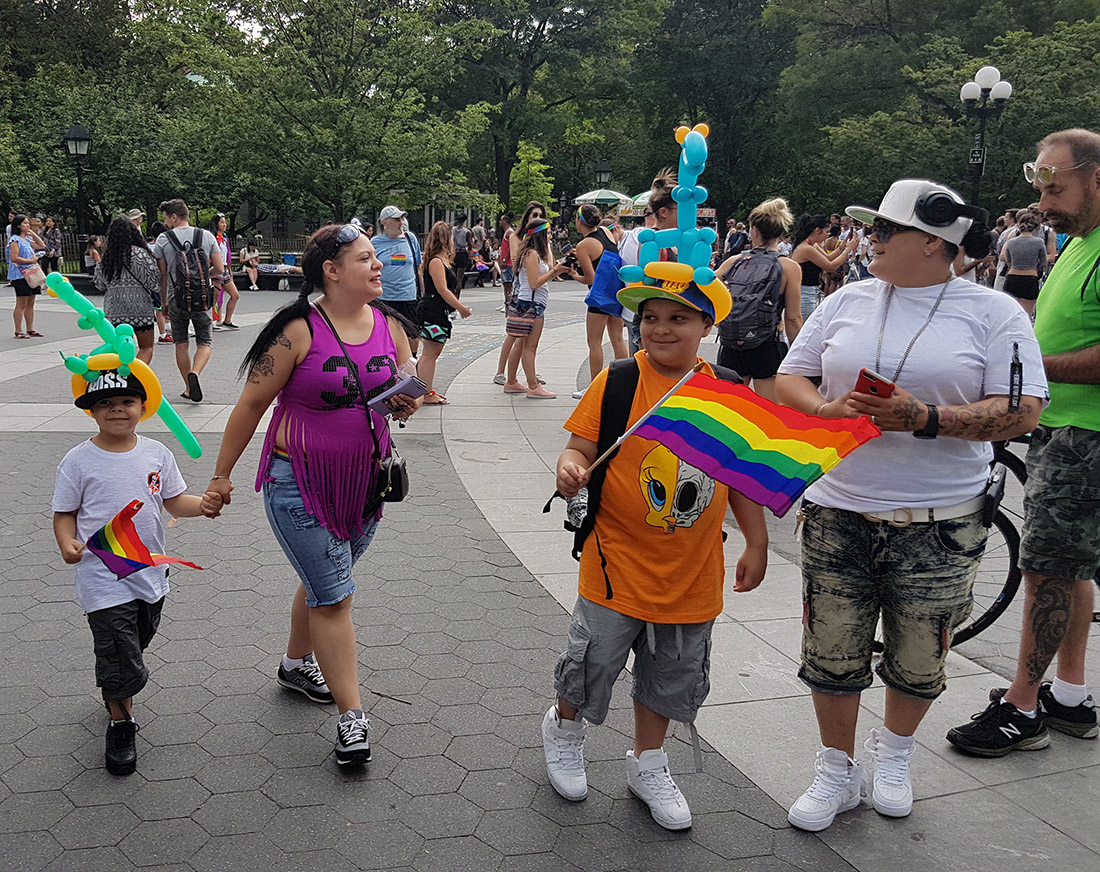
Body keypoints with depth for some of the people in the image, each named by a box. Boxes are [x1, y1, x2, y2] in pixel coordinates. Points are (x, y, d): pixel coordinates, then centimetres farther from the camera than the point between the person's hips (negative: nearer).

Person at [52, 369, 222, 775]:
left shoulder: (156, 453, 0)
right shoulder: (78, 461, -10)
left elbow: (174, 501, 5)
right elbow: (64, 513, -3)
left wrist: (203, 505, -14)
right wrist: (67, 544, -22)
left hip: (151, 573, 4)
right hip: (103, 578, -4)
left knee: (134, 646, 23)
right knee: (123, 663, -3)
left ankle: (115, 692, 50)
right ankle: (120, 723, 20)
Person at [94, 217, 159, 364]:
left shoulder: (107, 258, 2)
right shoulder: (142, 254, -8)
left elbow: (100, 285, 11)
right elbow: (154, 282, -9)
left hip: (114, 309, 3)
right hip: (140, 308, -3)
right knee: (146, 347, 6)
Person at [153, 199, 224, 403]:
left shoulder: (163, 239, -1)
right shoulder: (207, 236, 1)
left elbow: (162, 275, 1)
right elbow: (220, 269, 0)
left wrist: (163, 303, 10)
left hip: (177, 299, 0)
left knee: (181, 343, 12)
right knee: (204, 342, 7)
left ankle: (188, 388, 14)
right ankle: (194, 373, -20)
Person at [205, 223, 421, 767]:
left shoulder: (388, 325, 2)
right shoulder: (299, 330, -16)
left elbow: (408, 391, 14)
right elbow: (252, 403, -9)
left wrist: (408, 403, -11)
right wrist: (222, 474, -3)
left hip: (366, 481, 6)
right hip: (300, 483, -6)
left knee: (323, 583, 22)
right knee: (333, 596, -3)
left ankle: (297, 664, 46)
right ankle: (351, 717, 6)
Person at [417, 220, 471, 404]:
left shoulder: (443, 261, 16)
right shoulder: (436, 261, -15)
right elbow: (443, 290, -19)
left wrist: (460, 306, 15)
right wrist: (461, 308, -14)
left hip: (440, 313, 10)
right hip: (432, 313, -10)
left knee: (433, 352, 15)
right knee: (430, 353, -6)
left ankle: (428, 390, 22)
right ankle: (426, 394, -2)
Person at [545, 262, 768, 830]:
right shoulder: (619, 381, -10)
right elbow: (583, 447, -9)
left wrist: (757, 544, 8)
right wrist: (570, 468, -32)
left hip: (692, 572, 4)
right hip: (618, 563, -3)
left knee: (671, 675, 16)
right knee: (594, 661, 9)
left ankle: (648, 764, 39)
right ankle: (564, 727, 41)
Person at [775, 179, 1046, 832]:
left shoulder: (994, 313, -3)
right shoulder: (848, 301, 7)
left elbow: (1021, 413, -10)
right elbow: (790, 379, 10)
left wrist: (926, 419, -23)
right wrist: (829, 410, -12)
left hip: (939, 526, -2)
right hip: (838, 514, 2)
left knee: (918, 662, 13)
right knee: (832, 655, 8)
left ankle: (894, 753, 41)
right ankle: (837, 772, 29)